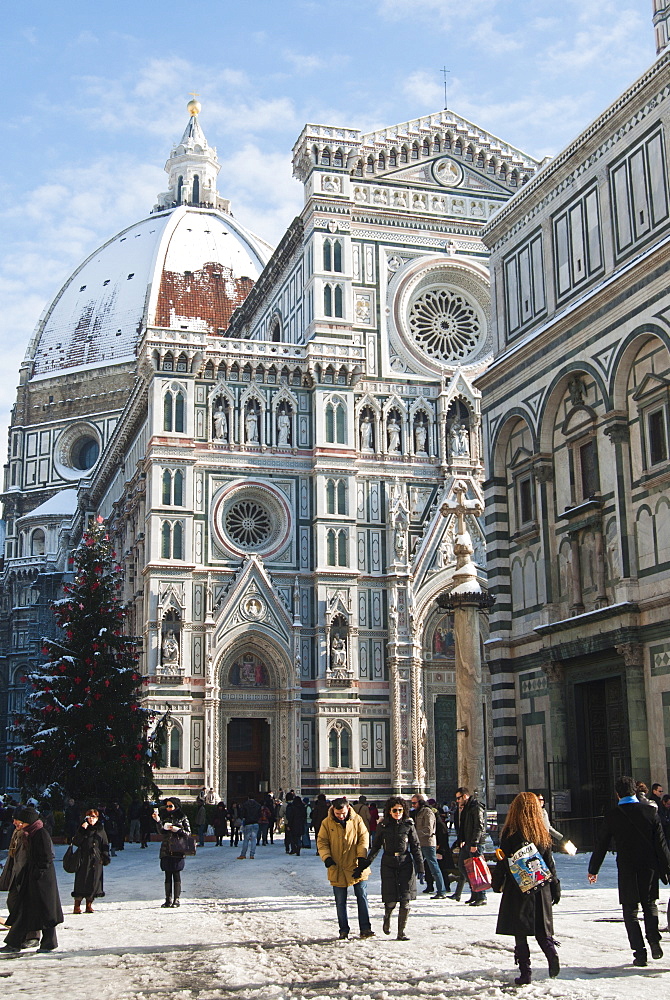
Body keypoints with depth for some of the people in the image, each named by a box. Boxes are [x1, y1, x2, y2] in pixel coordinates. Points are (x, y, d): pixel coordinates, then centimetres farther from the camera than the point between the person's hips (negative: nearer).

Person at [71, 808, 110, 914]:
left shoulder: (101, 830, 10)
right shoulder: (83, 829, 4)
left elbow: (105, 845, 13)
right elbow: (75, 842, -8)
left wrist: (106, 857, 4)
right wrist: (82, 830, -15)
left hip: (97, 861, 2)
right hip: (84, 860, -2)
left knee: (94, 882, 1)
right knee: (82, 882, -6)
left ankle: (89, 905, 10)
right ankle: (77, 906, -2)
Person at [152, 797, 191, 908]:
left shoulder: (182, 818, 4)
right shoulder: (164, 817, 12)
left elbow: (188, 832, 3)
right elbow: (161, 832, -1)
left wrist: (178, 830, -12)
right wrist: (158, 821, -16)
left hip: (177, 850, -3)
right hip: (166, 850, 3)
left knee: (177, 875, -3)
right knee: (168, 875, 4)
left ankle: (176, 899, 2)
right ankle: (168, 899, 8)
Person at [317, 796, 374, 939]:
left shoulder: (356, 820, -2)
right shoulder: (327, 823, -3)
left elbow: (364, 838, -1)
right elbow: (321, 842, 1)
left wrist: (361, 856, -13)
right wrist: (326, 857, -16)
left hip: (356, 867, 0)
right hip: (337, 868, 0)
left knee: (362, 897, 3)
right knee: (340, 902, 5)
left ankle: (365, 929, 10)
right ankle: (343, 930, 15)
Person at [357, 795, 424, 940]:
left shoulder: (409, 825, 3)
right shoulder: (383, 826, 3)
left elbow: (416, 848, 5)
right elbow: (375, 847, 10)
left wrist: (420, 869, 0)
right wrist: (364, 864, 4)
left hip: (406, 864, 0)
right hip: (388, 865, 0)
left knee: (405, 901, -4)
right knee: (391, 901, -4)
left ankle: (401, 932, 8)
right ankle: (387, 918, 29)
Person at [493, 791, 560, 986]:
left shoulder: (511, 833, -10)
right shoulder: (543, 834, 2)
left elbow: (503, 861, -7)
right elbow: (550, 863, 7)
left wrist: (497, 883, 7)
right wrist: (555, 887, 15)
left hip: (517, 888, -4)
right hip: (540, 889, 4)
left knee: (520, 933, 4)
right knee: (541, 929, 14)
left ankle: (524, 973, 0)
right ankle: (551, 950, -13)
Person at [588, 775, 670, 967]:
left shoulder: (613, 816, -5)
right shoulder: (650, 811, -2)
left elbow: (601, 845, 1)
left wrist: (593, 870, 11)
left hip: (627, 869, -2)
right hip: (649, 867, 2)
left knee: (630, 910, 6)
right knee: (649, 904, 19)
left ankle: (639, 952, -1)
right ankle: (654, 939, -1)